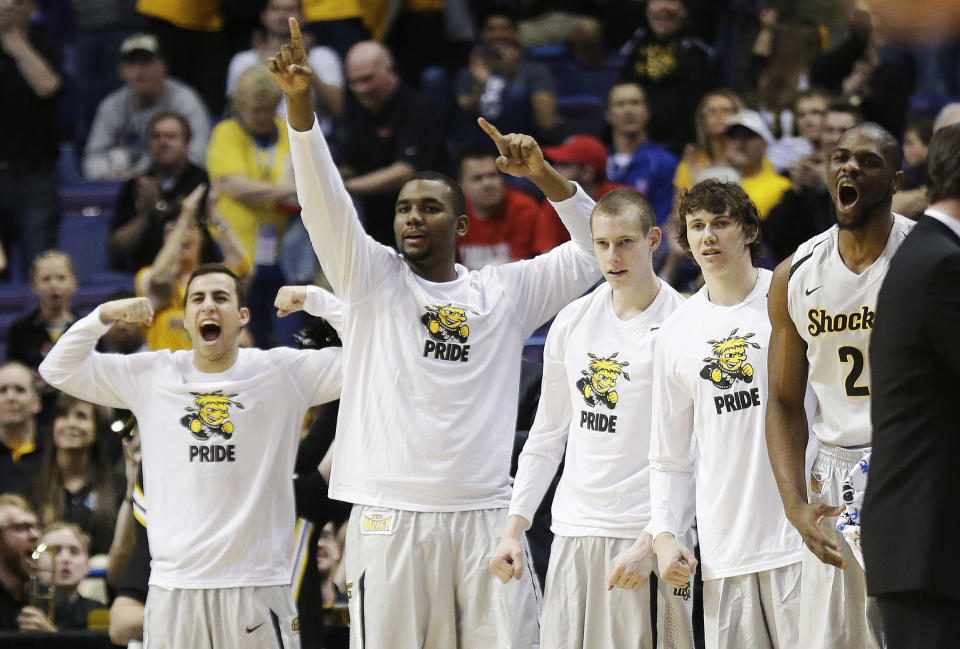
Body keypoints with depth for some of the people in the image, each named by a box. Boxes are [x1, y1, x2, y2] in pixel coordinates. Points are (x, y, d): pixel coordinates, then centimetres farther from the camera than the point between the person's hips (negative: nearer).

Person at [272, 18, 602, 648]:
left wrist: (545, 176, -3)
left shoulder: (506, 290, 13)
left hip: (484, 514, 1)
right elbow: (325, 201, -4)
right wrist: (300, 103, -18)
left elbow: (595, 249, 12)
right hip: (390, 516, -1)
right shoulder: (373, 278, 9)